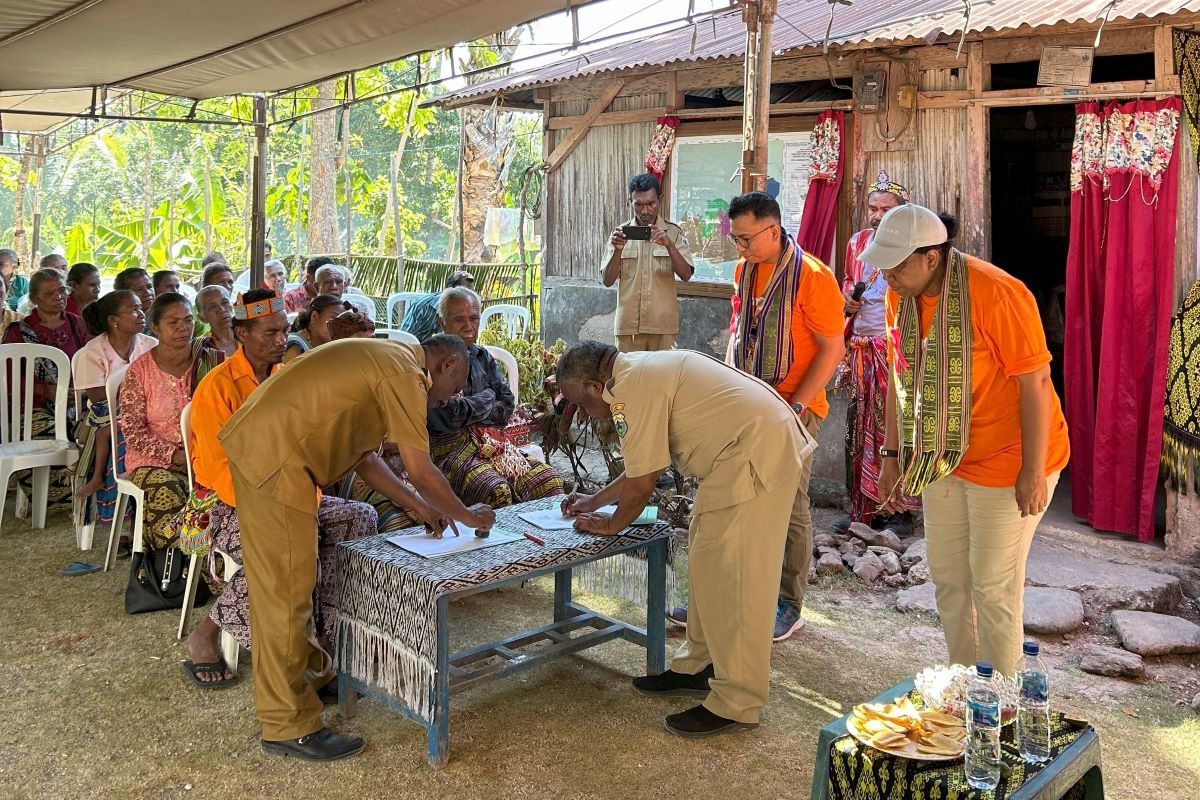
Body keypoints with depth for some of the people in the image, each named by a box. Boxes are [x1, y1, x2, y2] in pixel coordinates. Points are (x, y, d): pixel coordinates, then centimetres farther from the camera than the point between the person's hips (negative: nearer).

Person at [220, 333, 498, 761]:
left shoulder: (384, 359, 20)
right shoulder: (406, 373, -10)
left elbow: (364, 455, 23)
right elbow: (421, 471, -11)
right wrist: (467, 516, 5)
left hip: (256, 443, 11)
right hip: (274, 457, -11)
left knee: (290, 581, 21)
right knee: (286, 592, -3)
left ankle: (311, 673, 36)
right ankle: (288, 726, 6)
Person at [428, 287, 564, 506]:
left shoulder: (483, 357, 16)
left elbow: (507, 407, 8)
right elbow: (448, 418, -17)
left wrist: (470, 411, -6)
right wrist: (486, 398, 0)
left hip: (491, 442, 6)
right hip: (451, 446, -6)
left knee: (550, 479, -12)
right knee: (497, 491, -33)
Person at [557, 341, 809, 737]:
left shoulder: (631, 389, -15)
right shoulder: (642, 373, 16)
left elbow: (642, 483, -12)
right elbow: (645, 464, 25)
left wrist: (611, 525, 5)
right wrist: (594, 500, 30)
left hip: (758, 452, -11)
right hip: (763, 442, 11)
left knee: (731, 577, -6)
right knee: (708, 564, 17)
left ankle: (736, 704, 2)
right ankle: (699, 667, 28)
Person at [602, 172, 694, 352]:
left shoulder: (673, 232, 3)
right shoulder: (621, 232, 5)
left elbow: (686, 275, -6)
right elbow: (608, 280, 0)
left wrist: (669, 245, -21)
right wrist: (618, 249, -16)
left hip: (662, 324, -1)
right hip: (628, 324, 1)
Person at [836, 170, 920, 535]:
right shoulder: (857, 242, 12)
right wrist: (848, 300, 5)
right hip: (862, 347, 5)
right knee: (859, 427, 6)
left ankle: (901, 511, 6)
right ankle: (862, 508, 15)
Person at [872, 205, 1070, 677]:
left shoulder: (996, 294, -25)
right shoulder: (900, 295, -3)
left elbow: (1036, 382, -21)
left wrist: (1033, 471, -20)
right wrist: (893, 455, 9)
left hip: (1006, 461, -7)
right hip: (943, 457, 7)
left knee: (993, 586, 2)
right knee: (948, 578, 15)